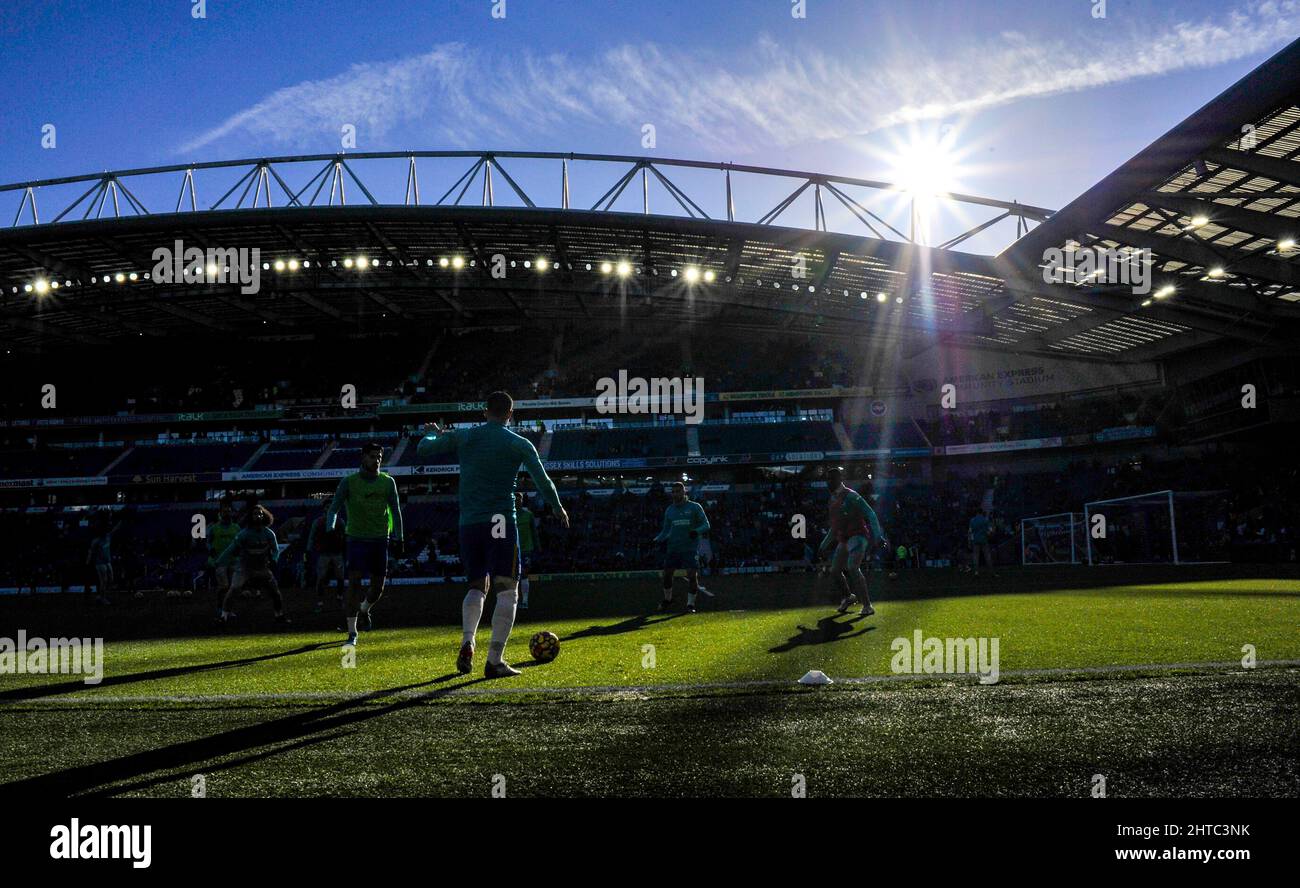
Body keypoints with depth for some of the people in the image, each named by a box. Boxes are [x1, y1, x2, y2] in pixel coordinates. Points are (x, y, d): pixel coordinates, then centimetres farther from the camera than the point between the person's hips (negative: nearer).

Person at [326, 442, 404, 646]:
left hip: (380, 540, 3)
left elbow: (395, 510, 7)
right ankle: (352, 633, -7)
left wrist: (398, 537, -2)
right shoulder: (349, 482, -1)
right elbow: (334, 507, -4)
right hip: (356, 538, -3)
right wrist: (330, 529, -22)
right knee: (354, 583, -14)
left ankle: (364, 610, 42)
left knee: (378, 588, 6)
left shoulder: (387, 482, 5)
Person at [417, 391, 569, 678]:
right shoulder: (520, 444, 1)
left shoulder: (462, 436, 7)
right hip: (501, 524, -4)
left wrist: (434, 433, 32)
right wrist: (559, 509, 21)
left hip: (469, 524, 4)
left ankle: (467, 642, -3)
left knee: (477, 587, 19)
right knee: (507, 591, 0)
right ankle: (495, 661, -8)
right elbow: (543, 482, 4)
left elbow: (422, 450, 11)